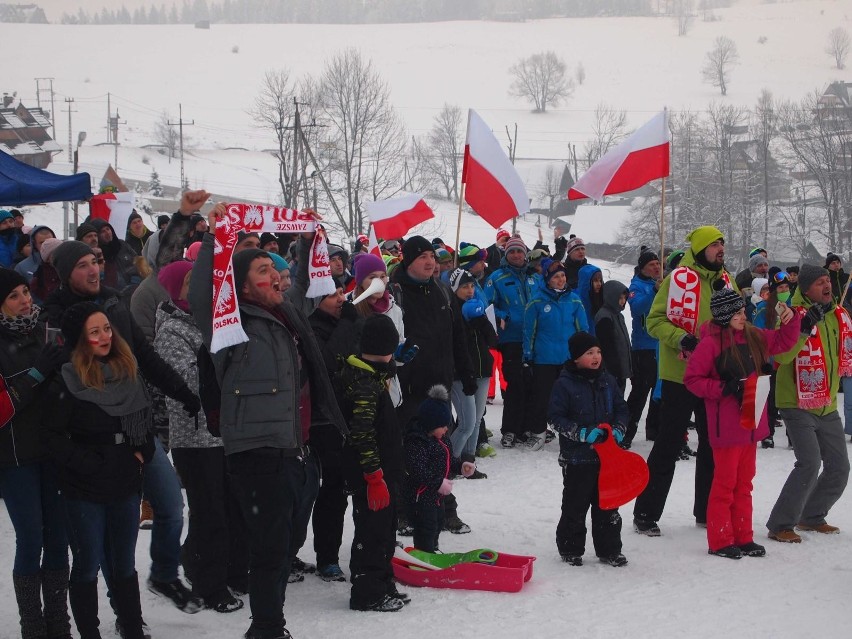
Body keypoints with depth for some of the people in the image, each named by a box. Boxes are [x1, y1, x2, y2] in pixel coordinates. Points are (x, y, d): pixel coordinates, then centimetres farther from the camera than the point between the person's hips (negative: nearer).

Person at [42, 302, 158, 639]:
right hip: (86, 490, -5)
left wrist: (143, 453, 4)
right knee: (88, 566, 5)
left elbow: (145, 421, 18)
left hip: (126, 485, 5)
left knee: (124, 565, 14)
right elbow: (53, 436, -13)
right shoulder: (68, 384, -11)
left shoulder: (129, 374, 6)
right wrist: (89, 464, -16)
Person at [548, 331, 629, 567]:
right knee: (575, 505, 4)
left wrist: (618, 429, -6)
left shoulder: (607, 380, 5)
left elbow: (621, 408, 13)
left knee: (607, 504, 11)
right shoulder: (565, 384, -9)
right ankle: (570, 550, 17)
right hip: (577, 457, -4)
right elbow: (555, 416, -10)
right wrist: (582, 433, -19)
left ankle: (609, 550, 21)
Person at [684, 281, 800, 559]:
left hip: (751, 422, 7)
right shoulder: (710, 343, -14)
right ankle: (719, 541, 8)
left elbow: (783, 342, 21)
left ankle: (742, 537, 22)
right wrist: (723, 388, -19)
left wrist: (791, 320, 3)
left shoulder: (753, 337, 7)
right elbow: (692, 379, -11)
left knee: (744, 482, 14)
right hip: (726, 426, -7)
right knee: (725, 482, 0)